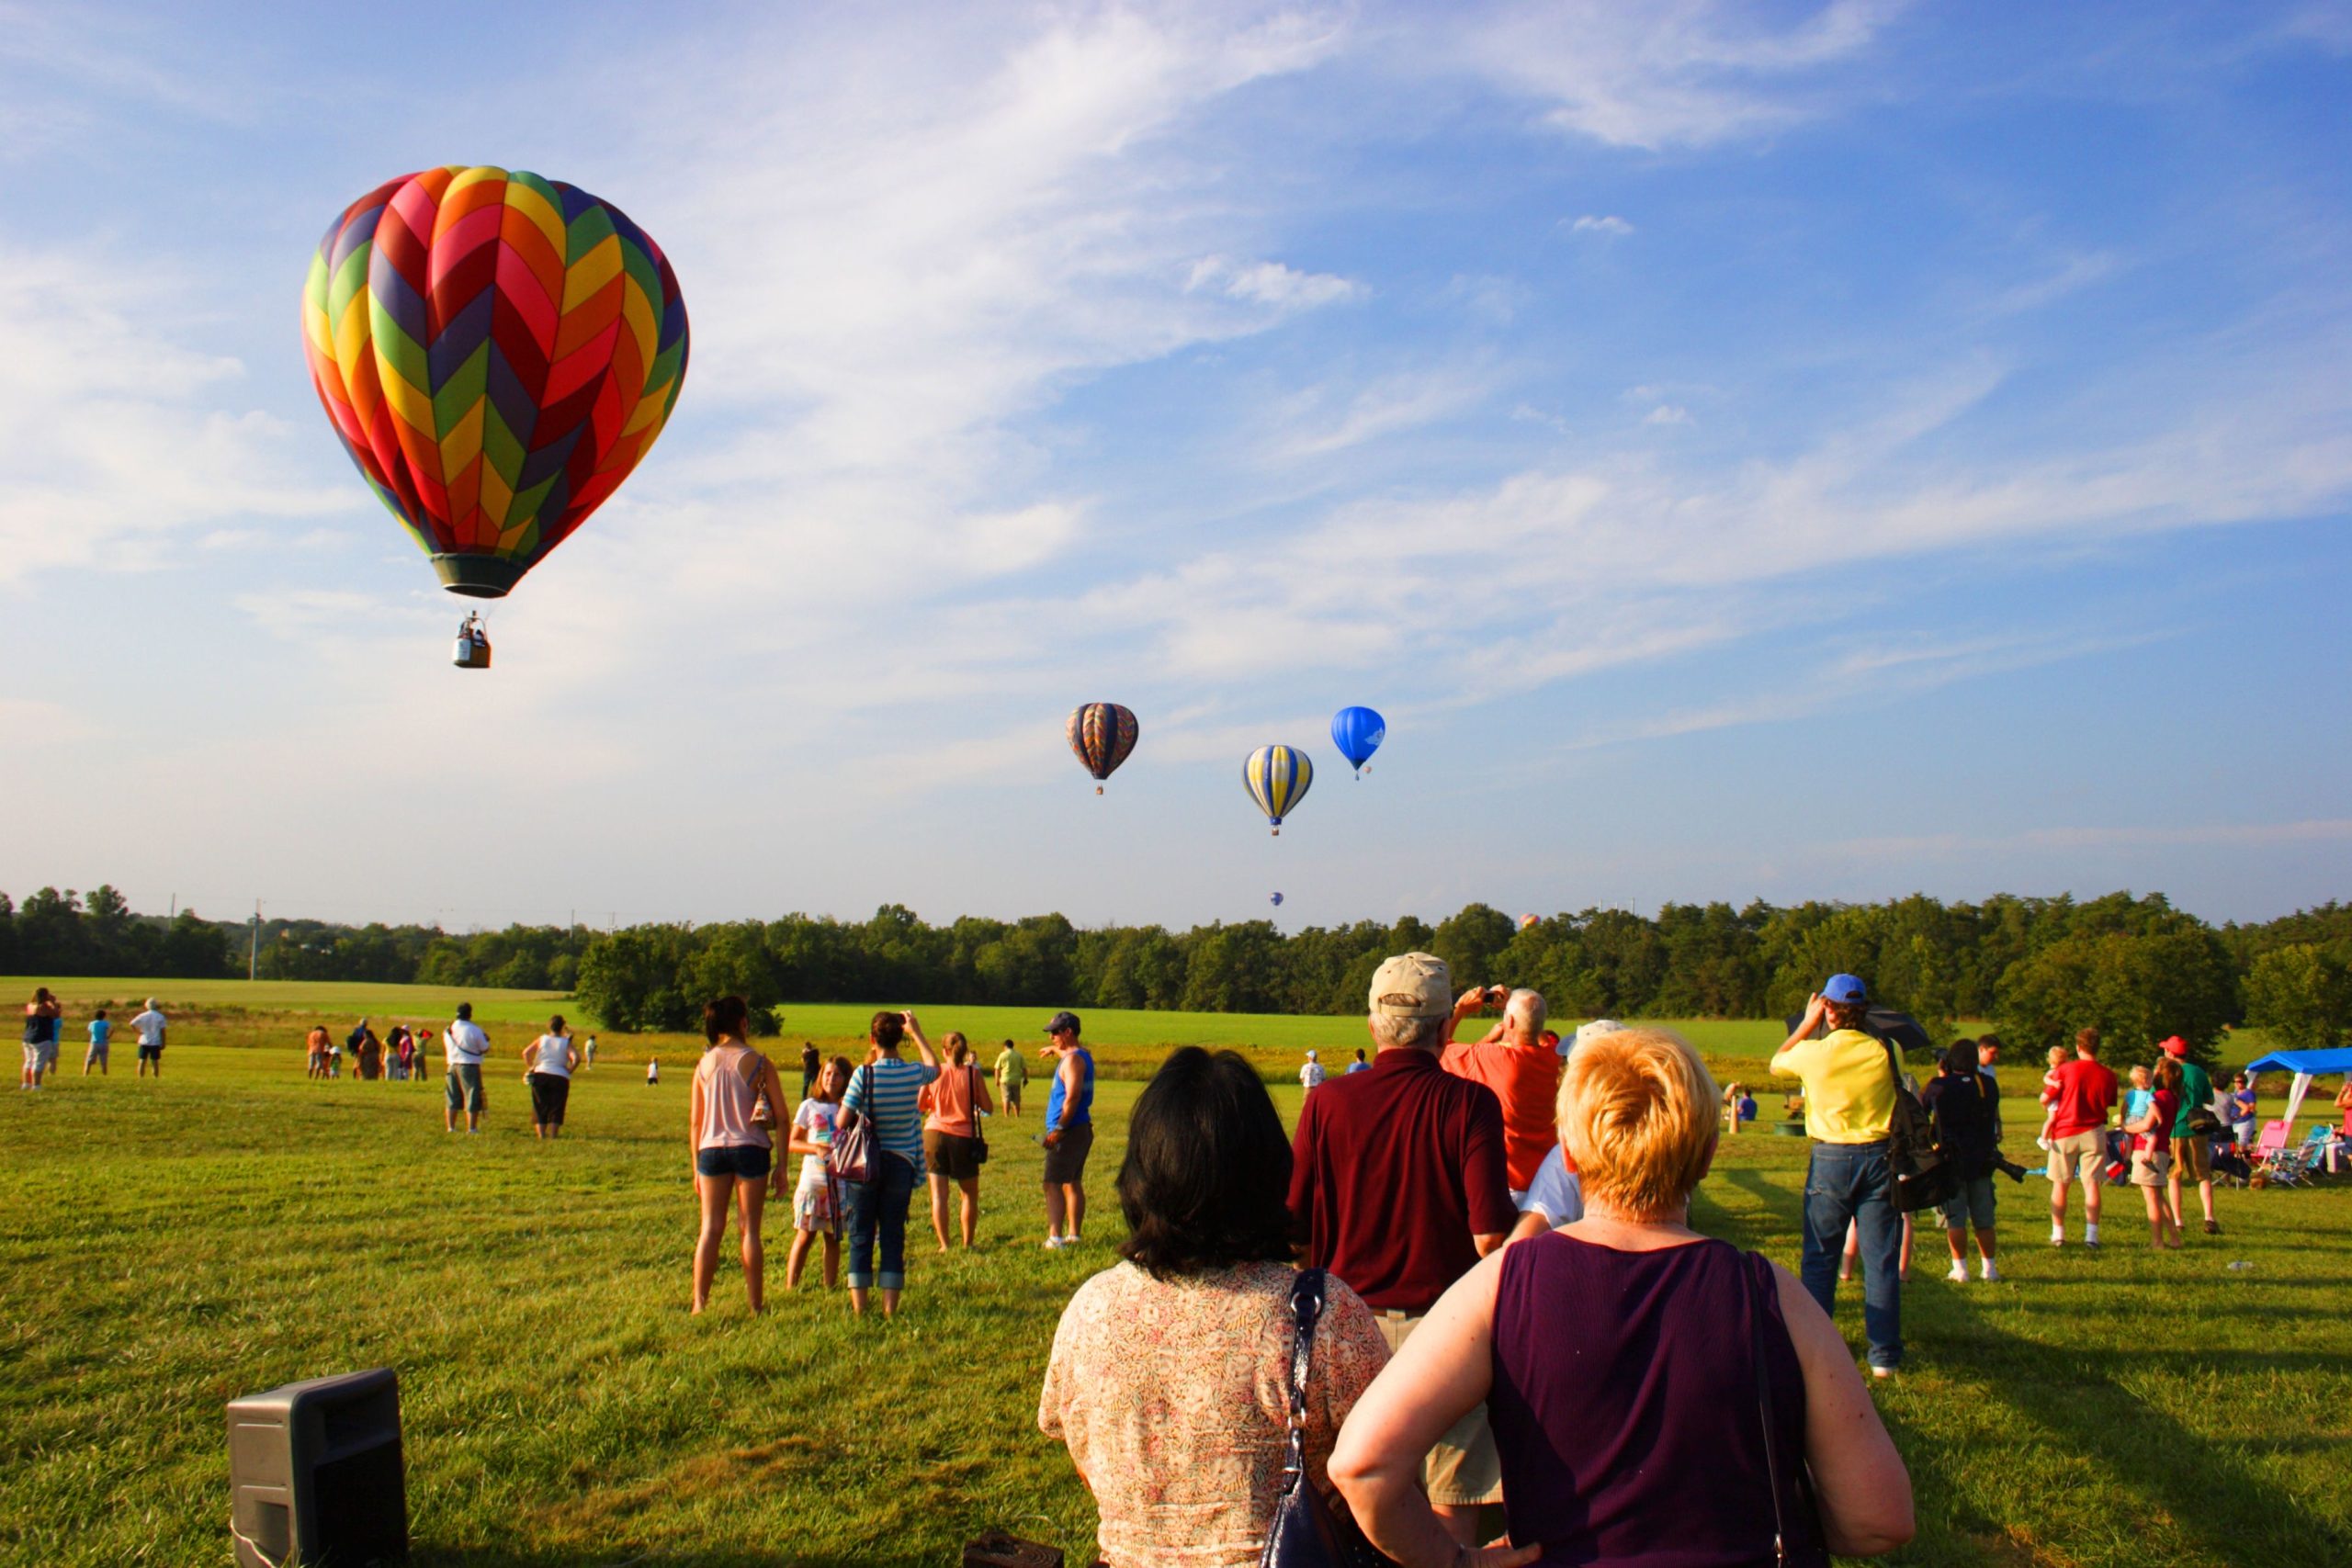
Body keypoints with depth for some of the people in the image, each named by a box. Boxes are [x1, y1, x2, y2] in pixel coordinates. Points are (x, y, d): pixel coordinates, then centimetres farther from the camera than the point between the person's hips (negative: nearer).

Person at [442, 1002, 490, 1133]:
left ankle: (451, 1127, 16)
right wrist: (486, 1040, 11)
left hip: (452, 1065, 5)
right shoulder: (474, 1030, -12)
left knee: (452, 1098, 13)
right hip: (469, 1066, -5)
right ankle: (471, 1128, -1)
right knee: (473, 1098, 1)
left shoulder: (448, 1030, 4)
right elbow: (485, 1050, -5)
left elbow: (446, 1048, 13)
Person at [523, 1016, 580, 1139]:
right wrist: (568, 1072, -1)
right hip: (560, 1077, -2)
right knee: (556, 1108, 4)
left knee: (540, 1107, 8)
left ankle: (541, 1133, 0)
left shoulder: (542, 1039, 10)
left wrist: (530, 1068, 9)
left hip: (540, 1075, 2)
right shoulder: (566, 1042, 5)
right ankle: (553, 1134, -4)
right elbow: (576, 1058, -10)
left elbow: (526, 1052, 1)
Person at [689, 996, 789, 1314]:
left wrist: (696, 1168, 15)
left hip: (711, 1150, 2)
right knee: (749, 1229, 5)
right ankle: (756, 1304, 9)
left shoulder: (704, 1064, 4)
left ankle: (700, 1302, 7)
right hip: (750, 1149, -2)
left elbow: (695, 1122, 7)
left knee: (710, 1228, 8)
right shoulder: (759, 1063, -4)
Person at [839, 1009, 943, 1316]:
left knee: (861, 1236, 6)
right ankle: (890, 1308, 7)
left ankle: (858, 1308, 6)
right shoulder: (914, 1073, -3)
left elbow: (842, 1121, -11)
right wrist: (916, 1033, 27)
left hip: (864, 1164, -2)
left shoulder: (863, 1074, -12)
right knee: (893, 1236, 7)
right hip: (901, 1164, 2)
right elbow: (935, 1067, 22)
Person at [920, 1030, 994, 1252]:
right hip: (963, 1137, -1)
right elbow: (989, 1108, -2)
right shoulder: (973, 1073, -5)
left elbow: (919, 1107, 4)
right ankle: (967, 1243, 17)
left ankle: (944, 1245, 1)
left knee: (939, 1194, 4)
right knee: (970, 1194, 15)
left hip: (934, 1134, 1)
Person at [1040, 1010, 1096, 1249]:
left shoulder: (1072, 1060, -16)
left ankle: (1054, 1237, -18)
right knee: (1073, 1183, 15)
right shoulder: (1082, 1055, 15)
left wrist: (1059, 1128, -25)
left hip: (1069, 1132, -10)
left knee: (1053, 1184, -11)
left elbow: (1072, 1097, -25)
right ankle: (1073, 1235, 20)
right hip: (1082, 1130, 10)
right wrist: (1054, 1050, 43)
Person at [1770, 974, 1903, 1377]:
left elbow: (1776, 1063, 13)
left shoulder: (1813, 1052, -9)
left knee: (1819, 1259, 10)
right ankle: (1884, 1354, 8)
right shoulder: (1884, 1051, -7)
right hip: (1877, 1158, 1)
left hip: (1829, 1160, -1)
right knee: (1881, 1260, 5)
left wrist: (1807, 1023, 16)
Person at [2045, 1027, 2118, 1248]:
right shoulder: (2108, 1076, -3)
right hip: (2093, 1133, 1)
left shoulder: (2064, 1070, -9)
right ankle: (2091, 1235, -3)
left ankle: (2058, 1234, 11)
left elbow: (2045, 1099, -5)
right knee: (2091, 1184, 2)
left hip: (2064, 1132, -1)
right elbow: (2108, 1105, 8)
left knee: (2060, 1184, 8)